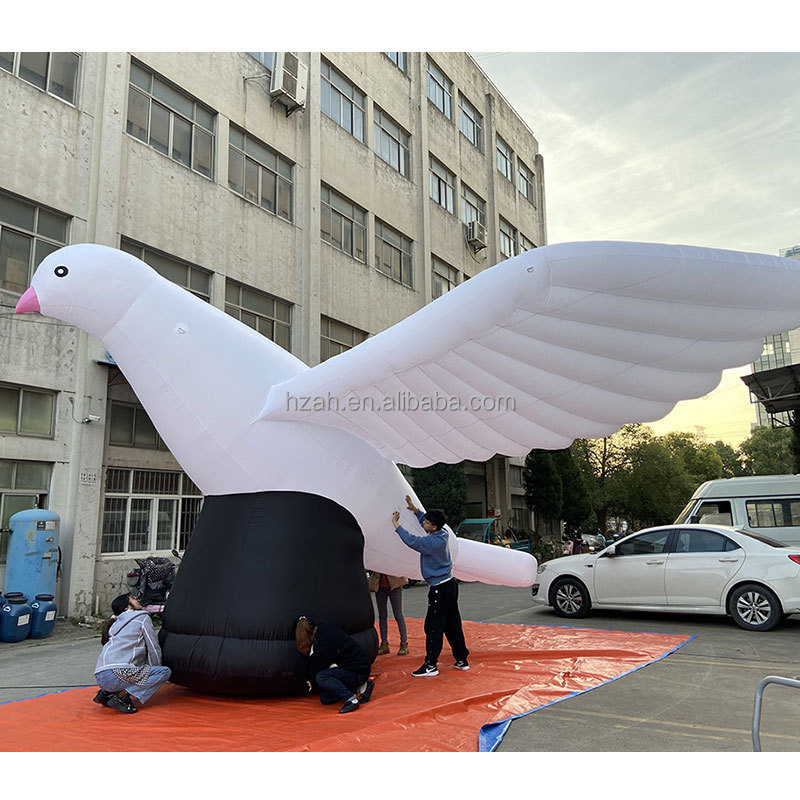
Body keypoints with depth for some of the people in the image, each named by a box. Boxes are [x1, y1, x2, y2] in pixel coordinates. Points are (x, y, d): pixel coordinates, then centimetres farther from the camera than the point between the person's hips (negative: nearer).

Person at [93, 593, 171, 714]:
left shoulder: (117, 622, 29)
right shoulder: (143, 618, 7)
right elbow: (154, 650, 8)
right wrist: (154, 672, 22)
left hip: (99, 677, 9)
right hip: (116, 673, -9)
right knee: (165, 672, -1)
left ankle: (106, 692, 12)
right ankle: (122, 696, -12)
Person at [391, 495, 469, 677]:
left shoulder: (433, 542, -22)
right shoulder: (443, 534, 4)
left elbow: (412, 541, -25)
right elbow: (426, 525, 22)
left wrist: (396, 525, -16)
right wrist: (415, 510, 17)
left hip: (440, 588, -9)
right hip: (450, 584, 9)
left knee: (433, 627, -2)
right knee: (452, 625, 16)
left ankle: (431, 665, 3)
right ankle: (462, 660, 23)